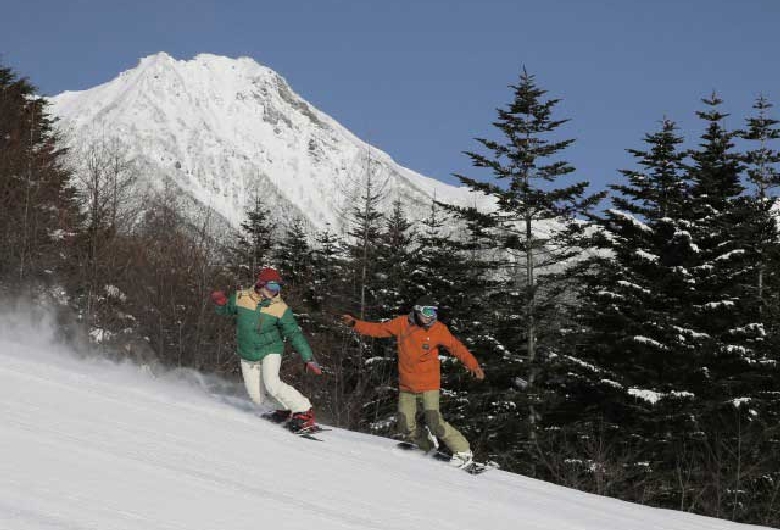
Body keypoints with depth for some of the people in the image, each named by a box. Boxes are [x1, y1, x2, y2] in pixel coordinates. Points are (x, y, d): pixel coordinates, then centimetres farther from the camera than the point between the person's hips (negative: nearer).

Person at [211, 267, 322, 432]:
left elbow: (295, 334, -11)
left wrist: (309, 359, -18)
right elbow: (225, 310, 11)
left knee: (272, 384, -27)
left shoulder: (280, 308, -13)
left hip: (270, 351, -3)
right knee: (258, 397, -3)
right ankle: (286, 407, 23)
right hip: (248, 356, 3)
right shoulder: (241, 298, -8)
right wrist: (221, 303, -14)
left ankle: (303, 411, -17)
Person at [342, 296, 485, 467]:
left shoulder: (438, 329, -8)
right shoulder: (402, 324, -3)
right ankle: (428, 450, 26)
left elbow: (456, 347, -5)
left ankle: (463, 451, 0)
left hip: (428, 385, -4)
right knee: (406, 428, 3)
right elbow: (379, 329, 8)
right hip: (406, 386, 4)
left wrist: (473, 365, -15)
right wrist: (355, 324, 4)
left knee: (435, 423, -16)